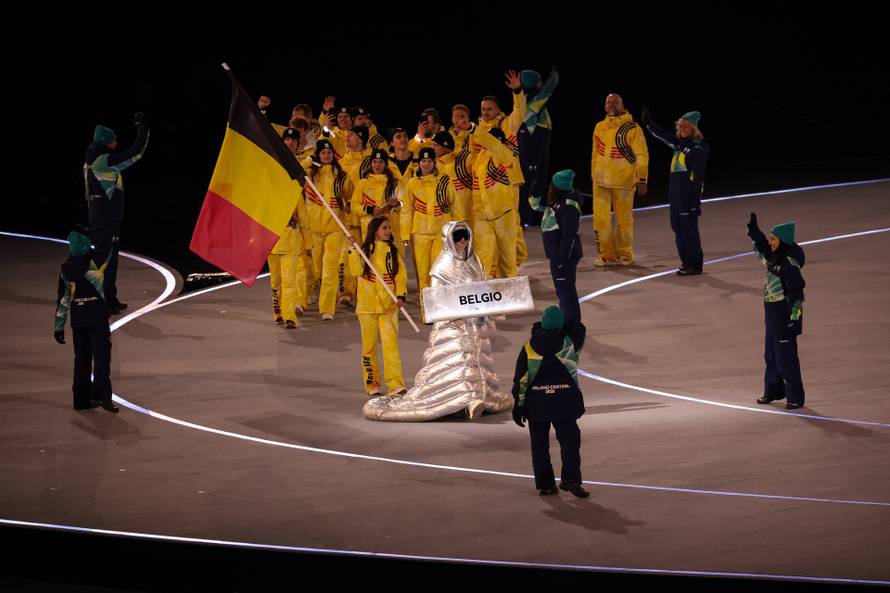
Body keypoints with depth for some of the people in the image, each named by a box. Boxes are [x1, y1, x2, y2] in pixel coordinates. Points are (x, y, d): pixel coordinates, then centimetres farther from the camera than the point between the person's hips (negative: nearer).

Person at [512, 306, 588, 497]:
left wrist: (518, 405, 3)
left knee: (540, 444, 9)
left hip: (536, 401, 1)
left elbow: (520, 378, -2)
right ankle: (570, 479, -14)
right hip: (564, 400, -1)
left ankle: (545, 484, 9)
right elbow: (579, 328, 19)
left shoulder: (530, 346, -1)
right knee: (570, 441, 2)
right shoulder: (569, 342, -3)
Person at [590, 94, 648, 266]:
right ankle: (605, 254, 11)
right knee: (600, 218, 0)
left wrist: (642, 179, -11)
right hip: (601, 181, 4)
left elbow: (642, 155, -6)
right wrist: (593, 175, 17)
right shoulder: (599, 127, 10)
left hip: (623, 181, -4)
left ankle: (624, 254, 16)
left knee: (624, 219, 3)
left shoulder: (632, 128, -5)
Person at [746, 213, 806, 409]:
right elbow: (762, 247, 29)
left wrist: (793, 316, -23)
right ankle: (773, 391, 33)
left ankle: (796, 397, 2)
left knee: (786, 356, -5)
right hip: (772, 312, 10)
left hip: (784, 314, -10)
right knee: (771, 355, 20)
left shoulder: (789, 262, -20)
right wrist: (753, 229, 22)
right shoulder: (774, 257, 6)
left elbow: (796, 290, -22)